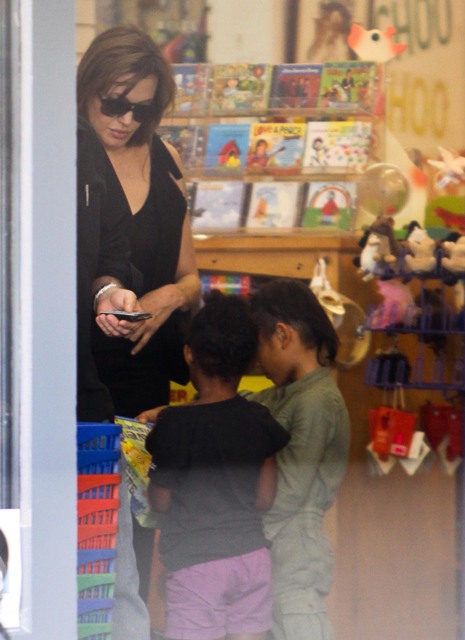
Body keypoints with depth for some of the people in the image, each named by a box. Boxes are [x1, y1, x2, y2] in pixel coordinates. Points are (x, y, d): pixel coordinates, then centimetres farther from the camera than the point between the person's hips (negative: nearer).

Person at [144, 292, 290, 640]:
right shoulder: (260, 421, 1)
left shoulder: (175, 424, -11)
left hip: (196, 562, -5)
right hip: (252, 556, 5)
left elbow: (161, 500, -4)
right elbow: (265, 497, 7)